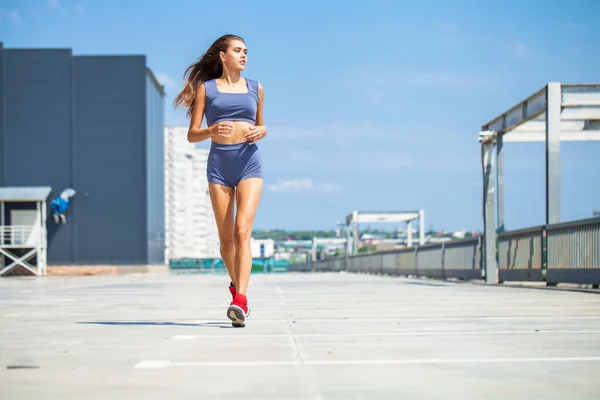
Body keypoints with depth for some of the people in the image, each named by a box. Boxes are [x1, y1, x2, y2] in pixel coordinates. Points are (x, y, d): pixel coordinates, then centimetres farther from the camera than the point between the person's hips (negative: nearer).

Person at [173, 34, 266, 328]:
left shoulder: (255, 88, 14)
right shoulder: (206, 88, 8)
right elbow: (192, 135, 5)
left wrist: (261, 131, 2)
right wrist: (210, 131, -17)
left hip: (249, 161, 0)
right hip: (219, 163, 0)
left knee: (242, 231, -17)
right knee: (226, 238, 5)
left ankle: (240, 301, -25)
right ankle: (235, 285, 32)